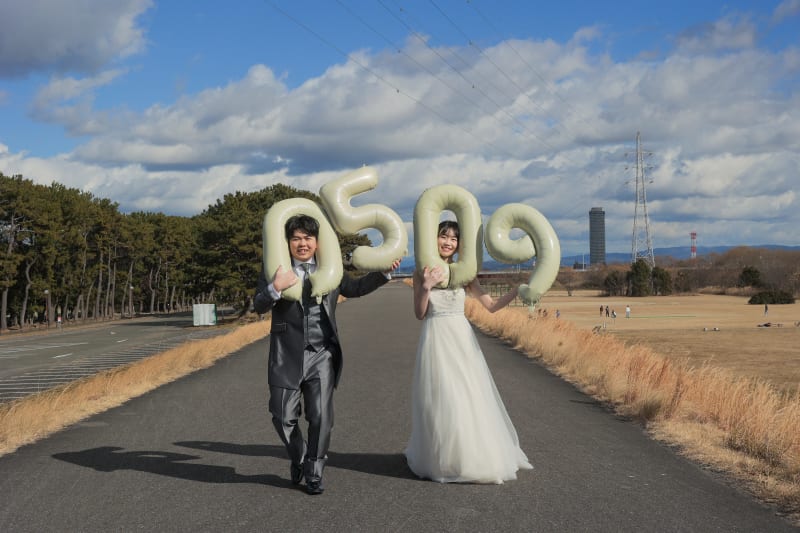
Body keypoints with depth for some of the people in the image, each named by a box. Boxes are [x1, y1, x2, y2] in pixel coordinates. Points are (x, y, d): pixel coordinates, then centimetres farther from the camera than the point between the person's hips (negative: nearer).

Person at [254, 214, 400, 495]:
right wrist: (275, 288, -29)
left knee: (321, 416, -2)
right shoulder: (275, 270, 1)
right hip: (287, 356, -1)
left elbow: (355, 288, 28)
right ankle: (298, 458, 35)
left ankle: (314, 473, 17)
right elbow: (259, 306, -9)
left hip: (322, 355, 2)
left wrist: (385, 272, 19)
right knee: (284, 417, 5)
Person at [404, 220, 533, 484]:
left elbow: (491, 305, 5)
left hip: (461, 338, 2)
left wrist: (517, 289, -5)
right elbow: (420, 314, -1)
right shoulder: (422, 272, 2)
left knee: (470, 400, 1)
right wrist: (426, 287, -15)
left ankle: (473, 459, 16)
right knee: (439, 401, 0)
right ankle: (442, 461, 14)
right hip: (435, 340, -1)